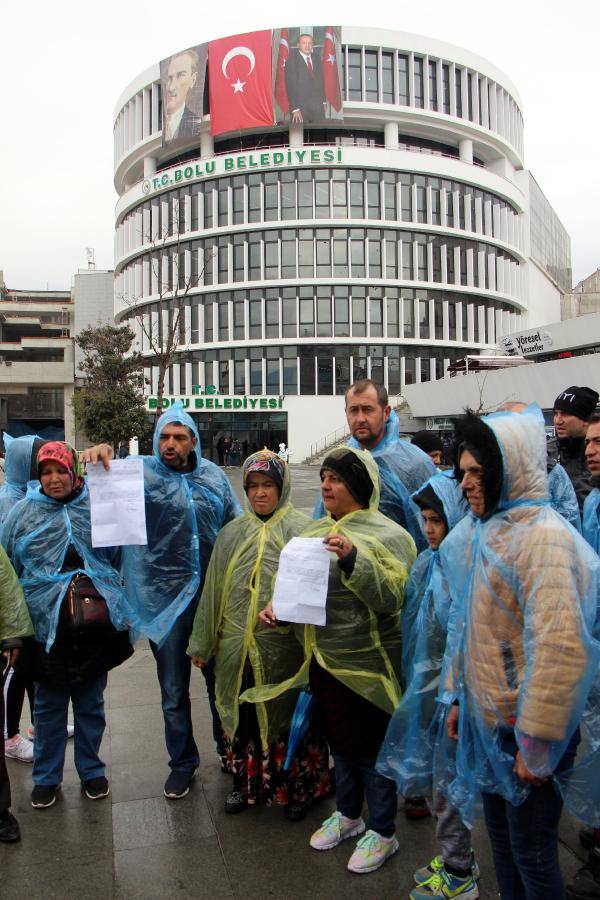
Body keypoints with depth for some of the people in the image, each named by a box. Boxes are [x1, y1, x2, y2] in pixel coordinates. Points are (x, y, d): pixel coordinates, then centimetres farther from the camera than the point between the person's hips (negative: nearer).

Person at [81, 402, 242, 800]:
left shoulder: (214, 475, 2)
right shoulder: (144, 472, -7)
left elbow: (236, 525, 10)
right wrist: (100, 453, -48)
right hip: (166, 599, -2)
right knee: (174, 691, 13)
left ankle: (229, 749, 38)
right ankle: (183, 762, 32)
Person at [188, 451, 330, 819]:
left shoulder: (300, 528, -4)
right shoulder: (232, 533, 10)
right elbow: (213, 590, 13)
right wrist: (202, 643, 15)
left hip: (284, 647, -4)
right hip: (236, 647, 4)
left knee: (287, 718, 8)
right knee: (241, 719, 15)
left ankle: (297, 788, 28)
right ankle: (246, 783, 35)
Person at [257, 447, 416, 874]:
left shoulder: (386, 535, -14)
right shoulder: (315, 530, 6)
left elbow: (391, 598, -24)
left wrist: (352, 558, -34)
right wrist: (276, 604, -4)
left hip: (367, 664, -6)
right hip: (323, 659, 7)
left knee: (371, 746, 8)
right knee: (339, 740, 22)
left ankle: (382, 832, 29)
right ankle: (348, 815, 43)